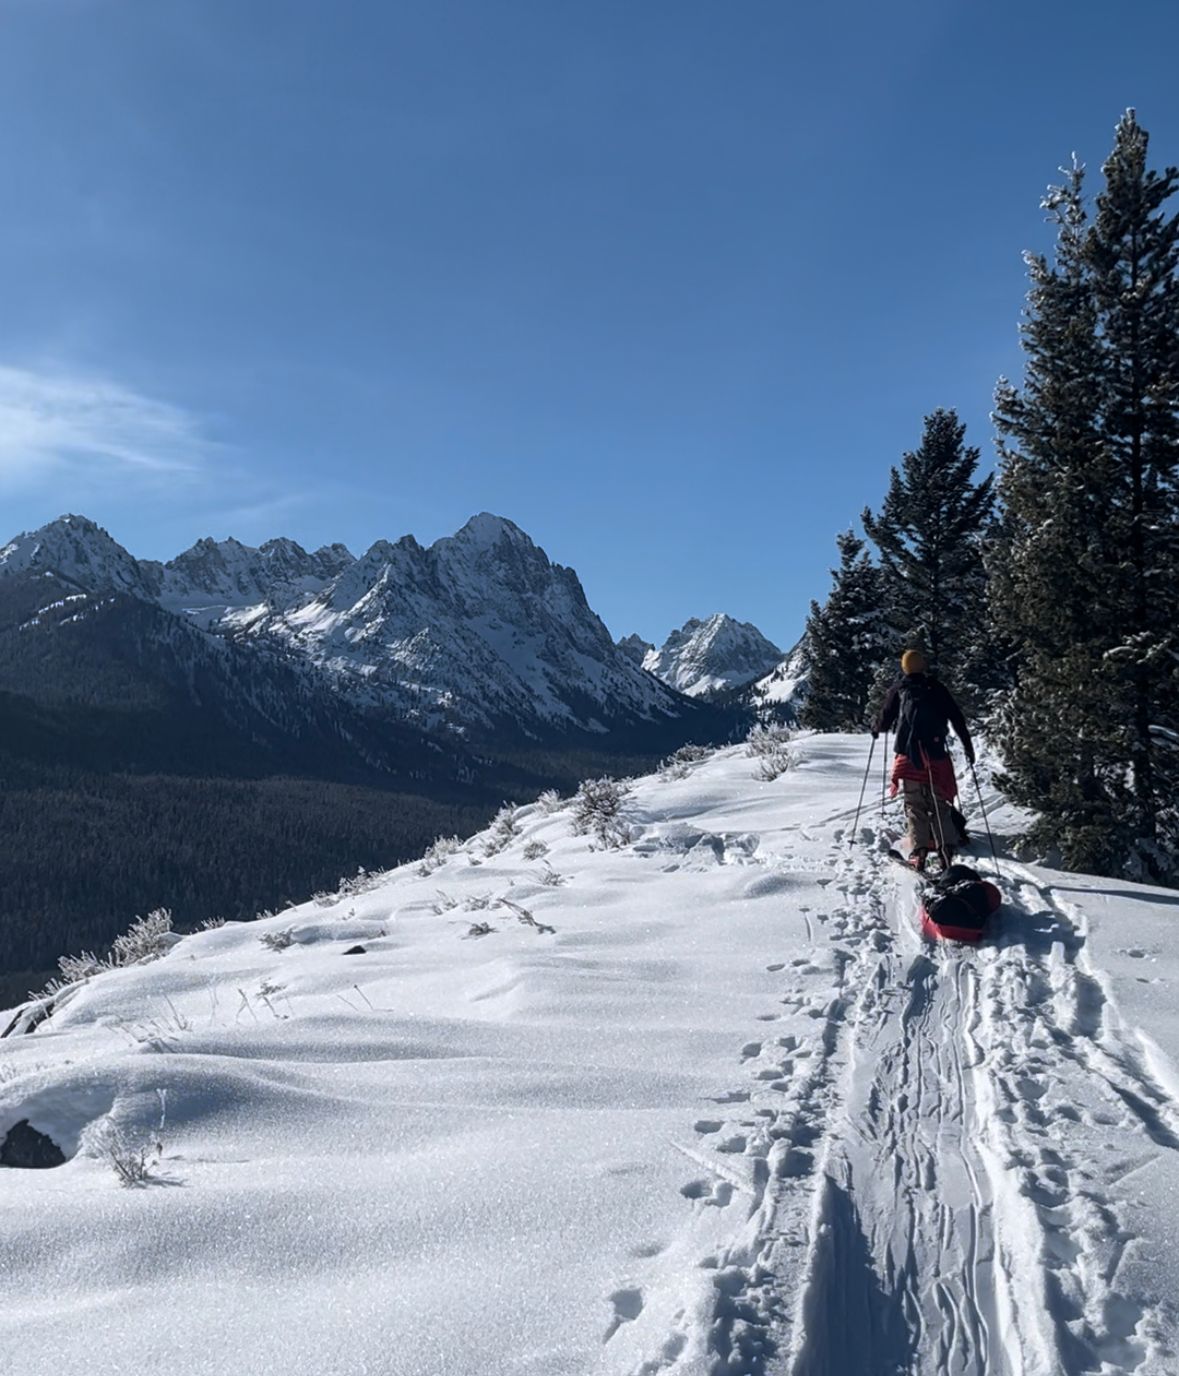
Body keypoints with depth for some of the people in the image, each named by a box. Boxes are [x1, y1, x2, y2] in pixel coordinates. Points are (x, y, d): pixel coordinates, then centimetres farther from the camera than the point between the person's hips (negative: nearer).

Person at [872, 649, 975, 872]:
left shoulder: (898, 690, 4)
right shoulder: (937, 688, 7)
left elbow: (885, 719, 6)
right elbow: (957, 718, 5)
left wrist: (875, 729, 28)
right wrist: (968, 745, 12)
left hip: (909, 755, -1)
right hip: (936, 755, 1)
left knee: (915, 807, 3)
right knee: (940, 805, 8)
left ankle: (918, 852, -6)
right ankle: (946, 851, -1)